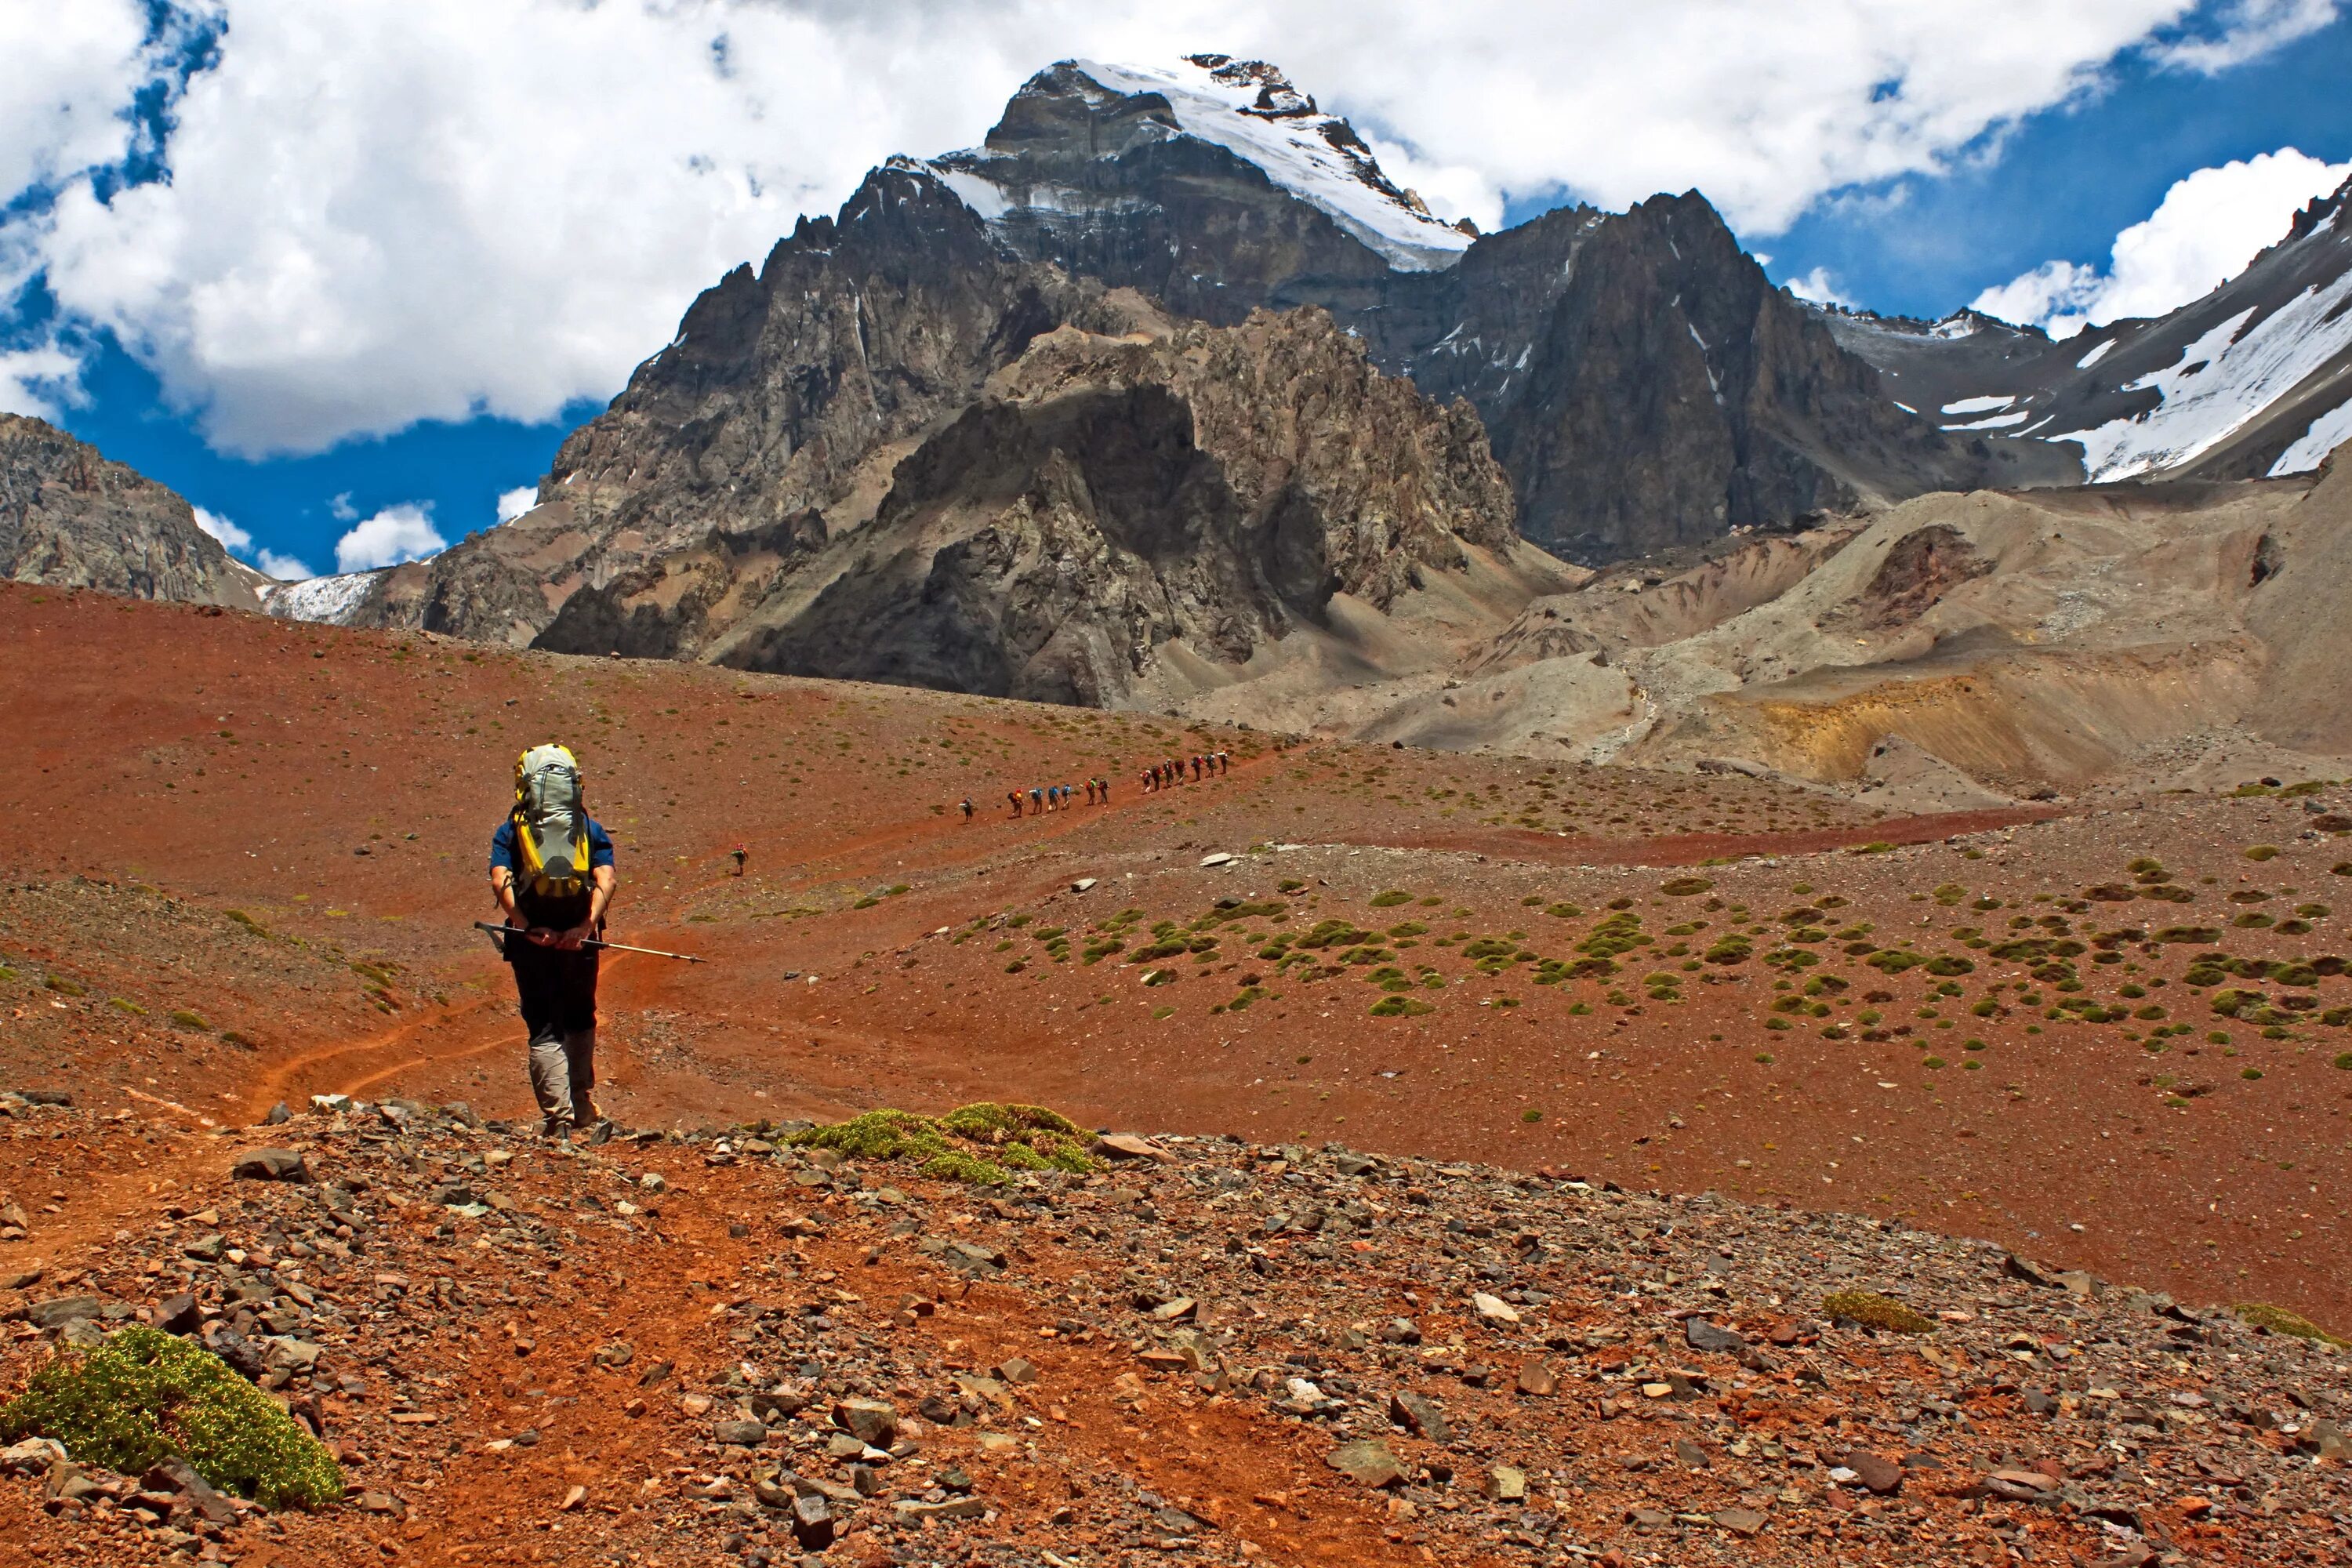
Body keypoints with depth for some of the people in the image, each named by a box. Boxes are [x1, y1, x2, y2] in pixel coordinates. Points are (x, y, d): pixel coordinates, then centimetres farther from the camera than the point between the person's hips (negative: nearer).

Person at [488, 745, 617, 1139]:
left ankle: (557, 1114, -8)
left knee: (544, 1029, 5)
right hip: (579, 939, 1)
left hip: (530, 940, -1)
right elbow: (606, 880, -8)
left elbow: (500, 881, -10)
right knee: (580, 1022, 21)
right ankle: (583, 1107, 28)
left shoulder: (510, 831, 7)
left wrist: (527, 926, -19)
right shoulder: (591, 830, 8)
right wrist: (586, 925, -17)